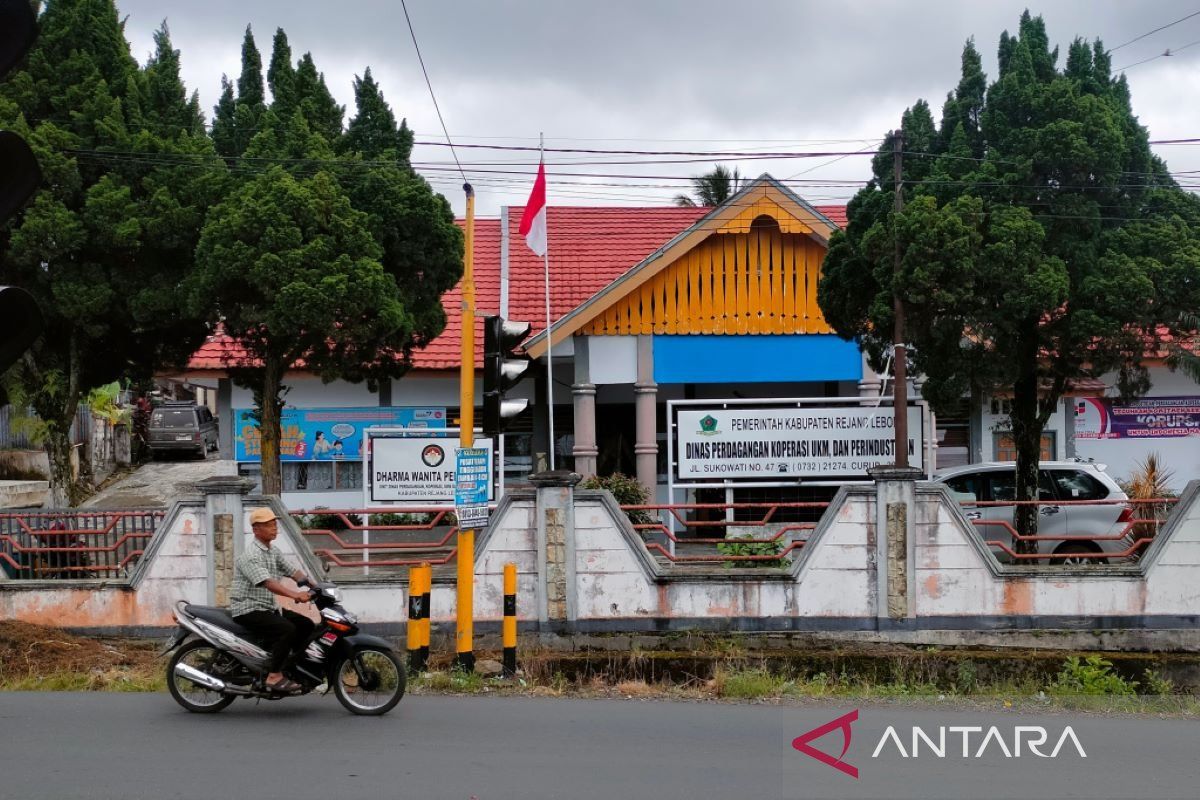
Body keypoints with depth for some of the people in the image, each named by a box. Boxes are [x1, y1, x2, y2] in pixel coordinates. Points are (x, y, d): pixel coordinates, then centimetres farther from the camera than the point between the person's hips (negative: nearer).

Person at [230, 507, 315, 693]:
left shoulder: (274, 552, 13)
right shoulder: (251, 555, -18)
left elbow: (292, 571, 11)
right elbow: (268, 583, -31)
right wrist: (295, 595, -43)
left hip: (268, 608, 10)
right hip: (248, 610, -9)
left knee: (306, 625, 2)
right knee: (287, 629, -28)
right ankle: (274, 676, -24)